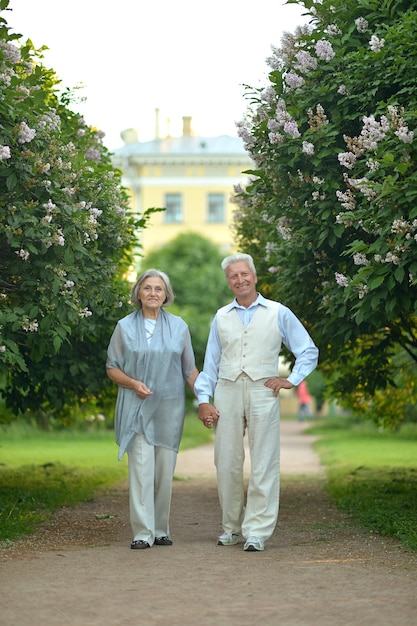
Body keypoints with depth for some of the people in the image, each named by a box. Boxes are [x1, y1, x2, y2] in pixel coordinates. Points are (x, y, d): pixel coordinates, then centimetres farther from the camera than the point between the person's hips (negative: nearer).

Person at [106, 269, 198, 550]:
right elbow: (112, 368, 6)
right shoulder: (125, 327, 4)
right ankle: (142, 533, -9)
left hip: (169, 407, 2)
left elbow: (190, 369, 11)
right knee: (141, 467, -10)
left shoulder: (178, 326, 8)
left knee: (165, 470, 3)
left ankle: (161, 529, 13)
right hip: (137, 407, -2)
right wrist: (134, 383, -12)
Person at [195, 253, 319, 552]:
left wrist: (292, 380, 0)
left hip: (263, 392, -3)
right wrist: (203, 400, 6)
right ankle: (232, 527, 14)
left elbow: (309, 352, 13)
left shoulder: (278, 313, 8)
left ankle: (257, 531, -6)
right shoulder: (221, 317, 16)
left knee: (263, 465, -7)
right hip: (227, 393, 3)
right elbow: (210, 363, 16)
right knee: (227, 463, 2)